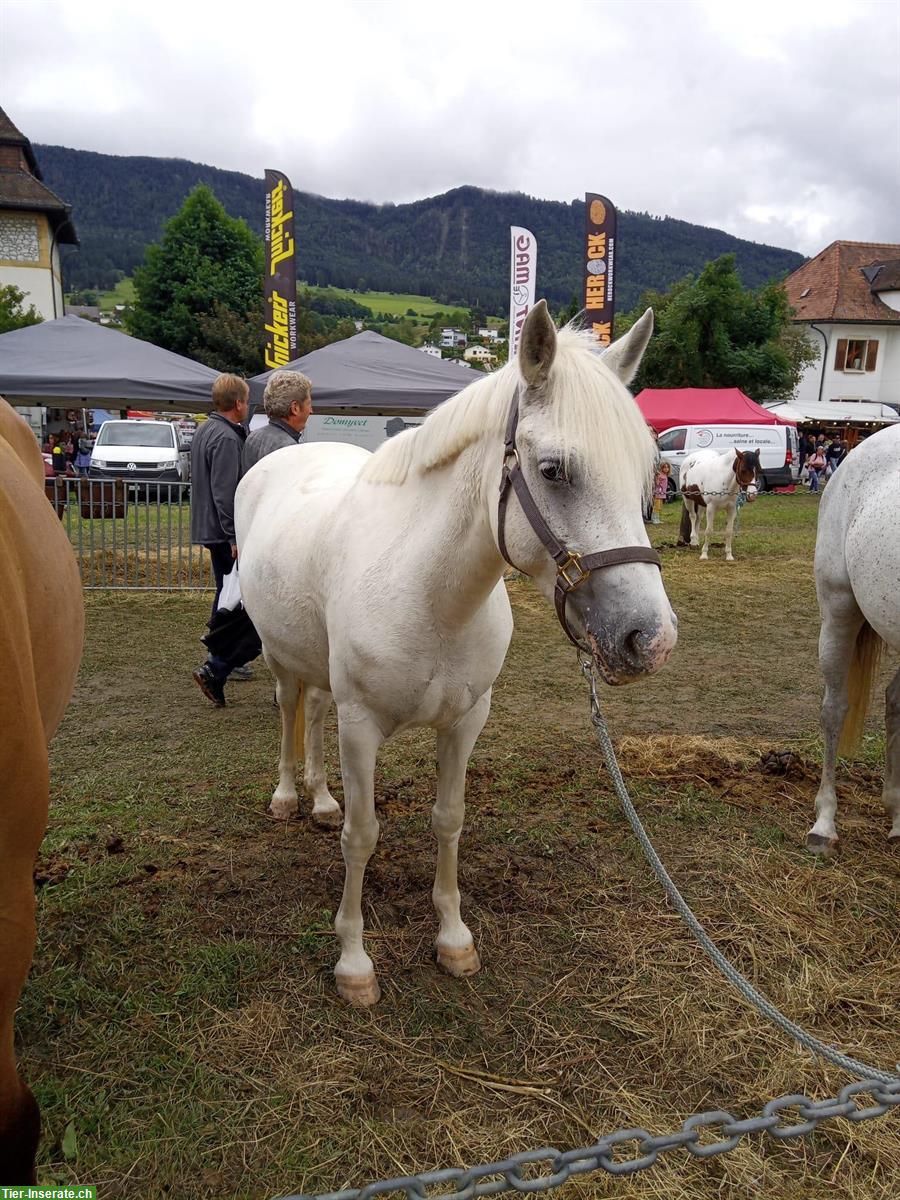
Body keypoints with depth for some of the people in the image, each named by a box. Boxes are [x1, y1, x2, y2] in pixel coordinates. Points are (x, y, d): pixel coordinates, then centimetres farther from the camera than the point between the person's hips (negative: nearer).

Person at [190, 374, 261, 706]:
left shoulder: (205, 430, 16)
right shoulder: (226, 438, -17)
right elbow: (225, 492, -23)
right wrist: (234, 537, -24)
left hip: (210, 529, 11)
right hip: (224, 532, -11)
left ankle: (220, 663, 27)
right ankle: (216, 670, -8)